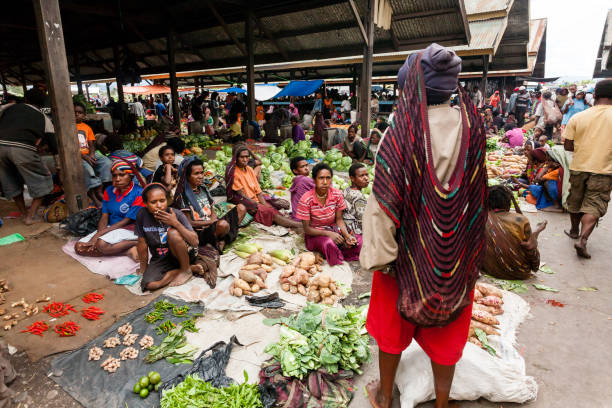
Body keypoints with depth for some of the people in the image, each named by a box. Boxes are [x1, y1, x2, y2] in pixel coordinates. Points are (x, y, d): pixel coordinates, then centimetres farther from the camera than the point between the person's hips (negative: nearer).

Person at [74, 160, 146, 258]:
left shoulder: (138, 194, -14)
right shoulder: (109, 191, 9)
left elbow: (127, 221, -16)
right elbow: (104, 217, 5)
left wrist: (98, 235, -17)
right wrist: (98, 234, -16)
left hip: (129, 230, -8)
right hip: (110, 229, 8)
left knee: (102, 244, -33)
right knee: (79, 247, -10)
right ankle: (127, 250, -18)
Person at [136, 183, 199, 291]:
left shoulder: (176, 214, -19)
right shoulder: (141, 217, -13)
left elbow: (195, 242, -25)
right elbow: (142, 244, -1)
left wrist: (176, 223, -33)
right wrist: (143, 269, 6)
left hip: (178, 254, -2)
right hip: (158, 259, 3)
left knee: (173, 233, -32)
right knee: (149, 285, -24)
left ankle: (186, 269, -9)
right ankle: (185, 269, -4)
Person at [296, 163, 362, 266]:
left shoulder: (337, 194, -7)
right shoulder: (306, 200, -17)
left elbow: (339, 219, 1)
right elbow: (307, 228, -13)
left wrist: (347, 235, -19)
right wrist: (328, 233, -27)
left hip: (334, 230, 4)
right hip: (315, 234, -4)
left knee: (358, 241, -21)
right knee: (329, 244, -37)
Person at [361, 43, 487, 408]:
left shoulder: (402, 132, -20)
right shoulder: (471, 128, -8)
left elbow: (385, 202, -20)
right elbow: (478, 193, -1)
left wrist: (380, 255, -10)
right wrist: (470, 247, 11)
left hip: (409, 250, -3)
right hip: (457, 252, 3)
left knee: (393, 323, 20)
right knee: (446, 328, 21)